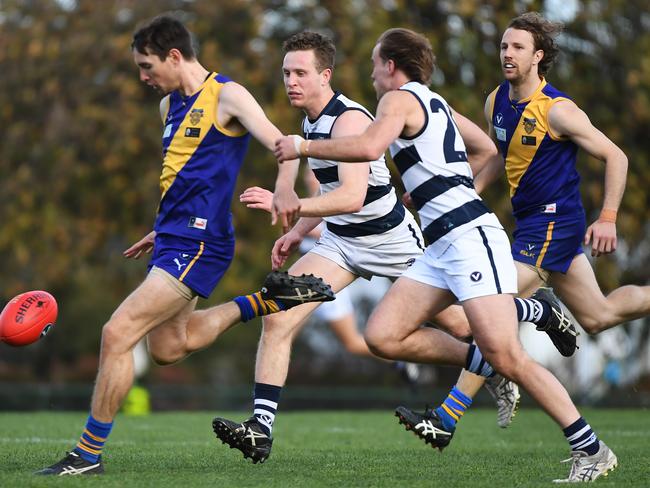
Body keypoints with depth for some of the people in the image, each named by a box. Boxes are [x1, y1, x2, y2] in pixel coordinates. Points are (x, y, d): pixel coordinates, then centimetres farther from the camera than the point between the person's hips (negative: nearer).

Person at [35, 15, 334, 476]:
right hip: (174, 239, 10)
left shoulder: (227, 95, -10)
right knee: (167, 347, 19)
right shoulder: (170, 105, 15)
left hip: (198, 243, -10)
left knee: (117, 334, -15)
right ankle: (263, 302, 25)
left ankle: (89, 453, -7)